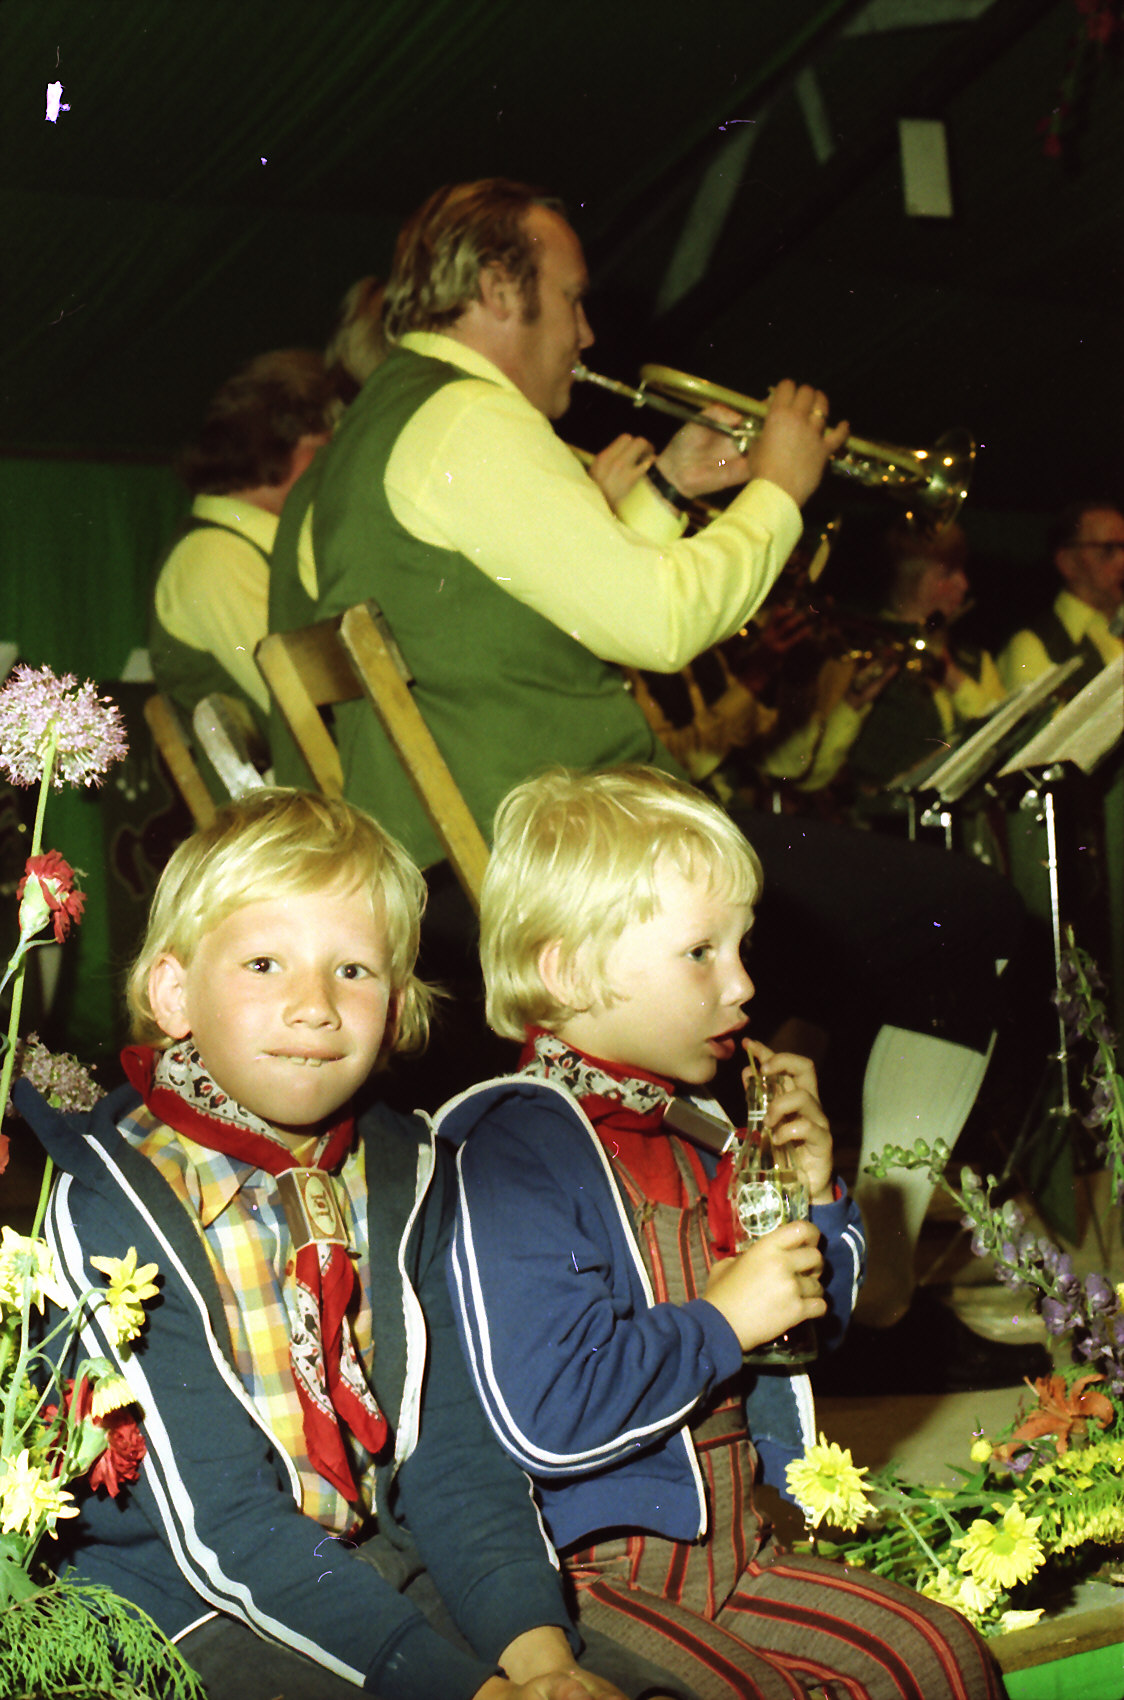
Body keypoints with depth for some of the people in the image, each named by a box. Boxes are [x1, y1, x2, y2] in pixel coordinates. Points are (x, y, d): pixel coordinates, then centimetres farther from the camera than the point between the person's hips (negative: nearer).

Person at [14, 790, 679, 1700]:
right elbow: (216, 1528, -20)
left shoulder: (404, 1177, 4)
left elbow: (454, 1448, 0)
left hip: (382, 1571, 6)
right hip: (187, 1616, -5)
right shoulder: (106, 1203, -15)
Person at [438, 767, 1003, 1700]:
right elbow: (549, 1418, -28)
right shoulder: (516, 1150, -17)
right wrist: (723, 1323, -19)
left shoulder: (694, 1139, 12)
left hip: (726, 1545, 8)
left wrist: (816, 1202, 9)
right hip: (582, 1576, -8)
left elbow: (806, 1335, 26)